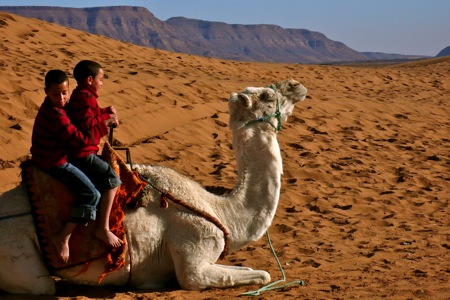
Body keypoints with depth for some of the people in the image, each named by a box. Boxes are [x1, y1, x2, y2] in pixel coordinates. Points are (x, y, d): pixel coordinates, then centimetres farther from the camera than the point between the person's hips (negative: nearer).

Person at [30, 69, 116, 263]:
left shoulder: (51, 107, 6)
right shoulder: (56, 115, -26)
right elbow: (80, 140, -25)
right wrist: (104, 126, -15)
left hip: (46, 158, 11)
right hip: (54, 163, -11)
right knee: (91, 194, -17)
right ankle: (62, 237, -14)